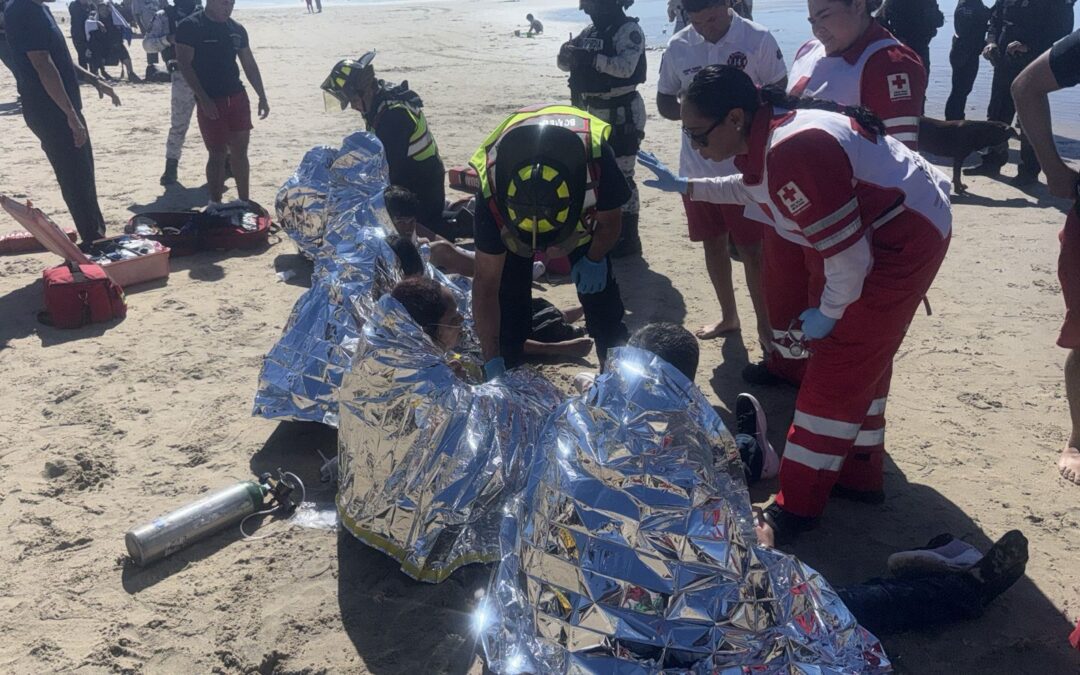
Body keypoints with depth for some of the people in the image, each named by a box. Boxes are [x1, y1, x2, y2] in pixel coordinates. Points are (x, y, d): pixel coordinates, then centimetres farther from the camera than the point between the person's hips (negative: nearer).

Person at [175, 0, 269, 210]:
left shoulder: (237, 29, 10)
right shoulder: (190, 27, -6)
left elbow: (249, 64, 16)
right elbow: (184, 64, -11)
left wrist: (262, 96, 10)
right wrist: (203, 98, -18)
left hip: (237, 98, 5)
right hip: (210, 102, -5)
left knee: (240, 151, 7)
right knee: (218, 154, -4)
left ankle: (244, 201, 17)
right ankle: (215, 204, 7)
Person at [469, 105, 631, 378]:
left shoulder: (596, 156, -45)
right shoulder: (492, 191, -42)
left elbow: (610, 221, -19)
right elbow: (486, 286, -31)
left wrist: (594, 260, -3)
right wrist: (492, 363, -32)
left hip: (585, 216, 1)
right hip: (510, 222, -1)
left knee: (601, 296, 0)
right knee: (510, 299, -10)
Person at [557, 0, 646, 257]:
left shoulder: (629, 30, -11)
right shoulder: (590, 30, 12)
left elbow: (625, 67, -27)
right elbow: (565, 64, 13)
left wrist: (588, 57, -31)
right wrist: (567, 53, -10)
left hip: (622, 114, -9)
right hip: (593, 113, 9)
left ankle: (628, 239, 2)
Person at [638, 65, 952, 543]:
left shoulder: (792, 150, -33)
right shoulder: (767, 135, -1)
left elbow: (846, 251, -29)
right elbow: (754, 189, 23)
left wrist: (829, 312, -13)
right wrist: (685, 187, 22)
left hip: (904, 239, -10)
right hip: (873, 234, 10)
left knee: (837, 368, -8)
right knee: (859, 359, 17)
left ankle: (797, 506, 2)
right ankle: (858, 475, 32)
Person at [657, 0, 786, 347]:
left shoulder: (759, 40, -9)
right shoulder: (678, 46, 1)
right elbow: (664, 102, 8)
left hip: (746, 168, -4)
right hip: (696, 168, 4)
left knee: (752, 249, 1)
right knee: (713, 244, 16)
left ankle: (765, 325, 17)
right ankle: (728, 315, 33)